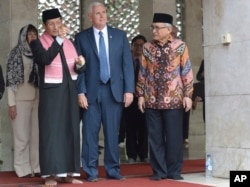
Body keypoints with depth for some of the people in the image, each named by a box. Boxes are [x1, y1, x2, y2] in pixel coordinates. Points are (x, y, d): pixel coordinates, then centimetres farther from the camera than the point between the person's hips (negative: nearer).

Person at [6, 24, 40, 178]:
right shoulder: (16, 53, 0)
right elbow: (11, 79, -4)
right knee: (22, 136, -2)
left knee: (37, 135, 3)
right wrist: (11, 103, -10)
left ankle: (37, 167, 8)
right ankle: (23, 169, 2)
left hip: (38, 99, 4)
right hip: (21, 99, -4)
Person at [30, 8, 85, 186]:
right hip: (51, 92, -5)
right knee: (51, 131, -6)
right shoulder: (38, 43, -3)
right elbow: (45, 59, -24)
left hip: (70, 92, 5)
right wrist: (59, 38, -25)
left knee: (71, 130, 5)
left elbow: (78, 69, 12)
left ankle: (68, 172, 10)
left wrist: (80, 64, -11)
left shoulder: (69, 43, 13)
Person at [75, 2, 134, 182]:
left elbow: (127, 63, 5)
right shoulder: (82, 37, 4)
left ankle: (113, 170, 14)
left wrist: (129, 89, -3)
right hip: (91, 91, -1)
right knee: (90, 132, 0)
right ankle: (91, 171, 7)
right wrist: (81, 92, -8)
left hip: (114, 90, 1)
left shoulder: (120, 35, 8)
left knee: (112, 132, 5)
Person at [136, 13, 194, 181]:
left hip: (174, 99, -2)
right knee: (155, 137, 5)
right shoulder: (147, 48, 6)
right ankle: (159, 171, 14)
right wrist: (141, 95, 5)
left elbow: (187, 72, -1)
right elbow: (142, 73, 9)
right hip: (152, 100, 2)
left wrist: (187, 95, -5)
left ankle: (174, 171, 14)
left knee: (174, 137, 3)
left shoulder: (180, 46, -2)